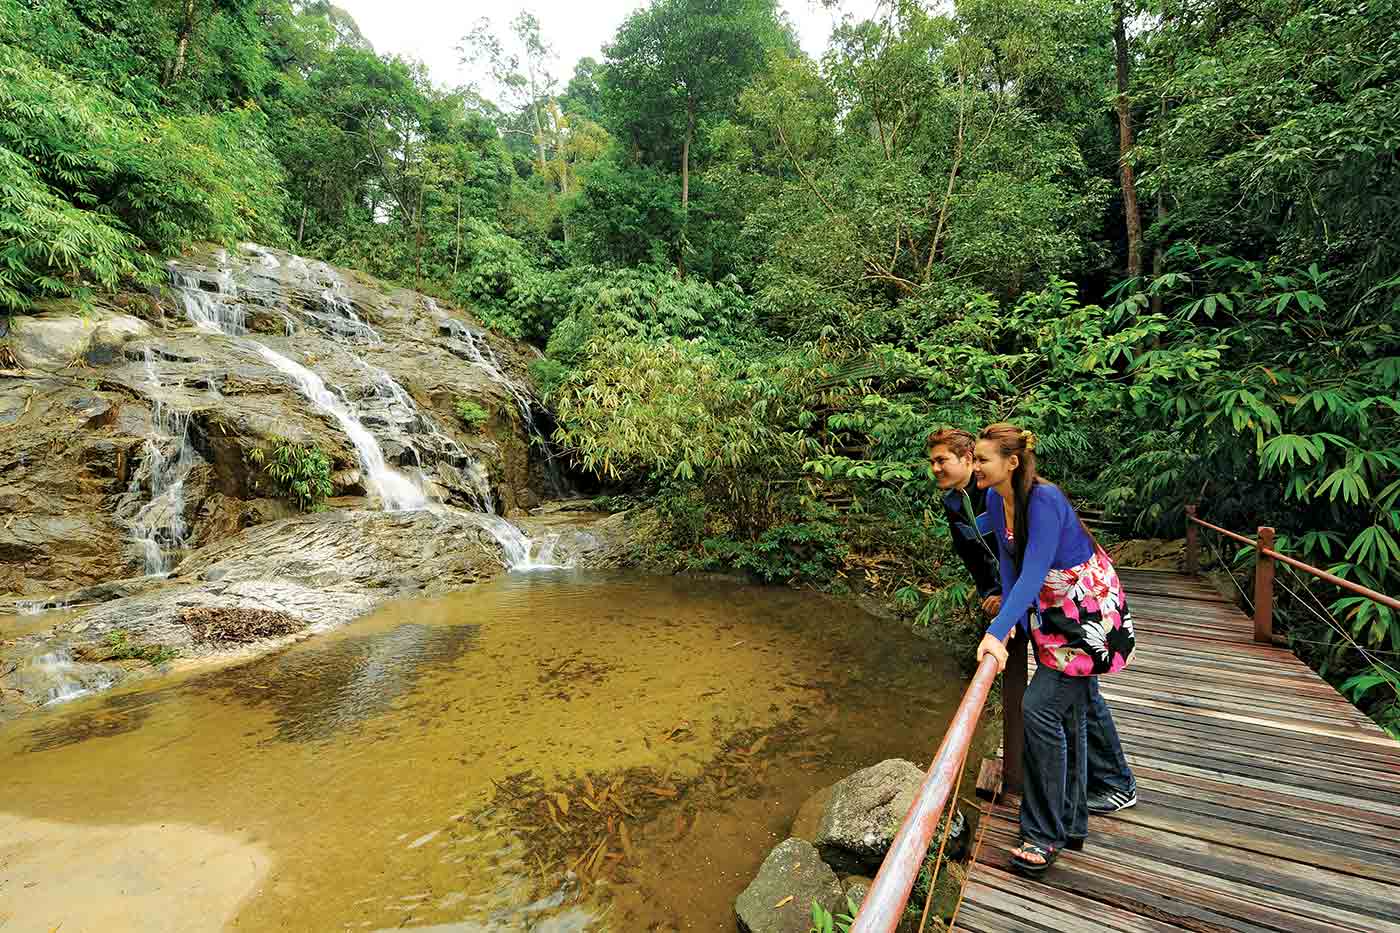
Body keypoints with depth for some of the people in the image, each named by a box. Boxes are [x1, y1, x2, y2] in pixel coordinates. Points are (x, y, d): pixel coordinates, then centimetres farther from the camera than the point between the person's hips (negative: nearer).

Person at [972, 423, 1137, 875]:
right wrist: (1010, 621, -4)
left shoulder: (1044, 500, -27)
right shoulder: (996, 499, -3)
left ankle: (1044, 834, 2)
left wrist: (997, 633, -39)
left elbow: (1033, 573, -34)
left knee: (1040, 707, -13)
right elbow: (1009, 563, 4)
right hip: (1052, 614, 8)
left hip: (1089, 614, -8)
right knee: (1068, 713, 16)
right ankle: (1071, 824, 31)